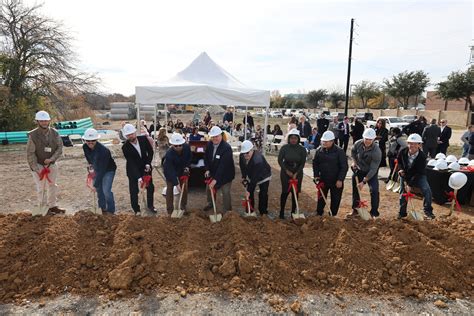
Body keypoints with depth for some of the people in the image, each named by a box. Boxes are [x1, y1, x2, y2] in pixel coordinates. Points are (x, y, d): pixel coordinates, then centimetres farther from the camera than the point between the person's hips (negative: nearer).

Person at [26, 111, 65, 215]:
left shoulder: (54, 133, -4)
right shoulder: (33, 135, -14)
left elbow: (60, 148, -2)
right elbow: (30, 154, -13)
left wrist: (52, 159, -18)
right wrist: (37, 169, -15)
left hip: (52, 165, 4)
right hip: (38, 165, -4)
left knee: (52, 186, 12)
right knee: (41, 187, 0)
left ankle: (52, 206, 25)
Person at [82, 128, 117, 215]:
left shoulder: (103, 150, -35)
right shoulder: (85, 147, -14)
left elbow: (102, 170, -33)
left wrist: (95, 184, -30)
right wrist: (90, 164, 4)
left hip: (108, 170, -6)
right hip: (97, 169, 7)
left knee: (106, 190, -15)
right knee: (99, 190, 10)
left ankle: (111, 211, 2)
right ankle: (103, 209, 27)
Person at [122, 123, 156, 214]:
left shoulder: (143, 139, -15)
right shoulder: (125, 147, -23)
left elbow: (150, 151, -1)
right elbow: (131, 163, -27)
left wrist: (148, 164, -11)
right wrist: (138, 177, -32)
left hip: (146, 167, 3)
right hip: (133, 171, -3)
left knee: (150, 187, 14)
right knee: (134, 191, 2)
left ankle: (150, 205, 35)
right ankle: (136, 210, 21)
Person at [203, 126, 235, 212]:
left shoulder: (227, 148, -31)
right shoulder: (209, 144, -9)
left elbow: (223, 165, -34)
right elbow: (206, 157, 5)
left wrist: (215, 179, -36)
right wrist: (207, 169, -10)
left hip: (225, 174, -6)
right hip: (213, 172, 7)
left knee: (225, 192, -5)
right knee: (209, 188, 19)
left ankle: (227, 210, 15)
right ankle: (210, 203, 46)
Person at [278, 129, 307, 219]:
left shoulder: (302, 149, -5)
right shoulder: (284, 148, -7)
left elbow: (302, 163, -5)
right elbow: (280, 160, -4)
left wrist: (296, 174, -13)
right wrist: (287, 171, -11)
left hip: (297, 173, 1)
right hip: (285, 172, -1)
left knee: (295, 192, 5)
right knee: (285, 192, -2)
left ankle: (293, 212, 16)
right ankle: (281, 212, 9)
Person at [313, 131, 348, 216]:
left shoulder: (339, 151, -14)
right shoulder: (319, 150, -3)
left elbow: (344, 167, -13)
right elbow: (315, 163, 8)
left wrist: (340, 179, -17)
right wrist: (316, 175, 0)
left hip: (336, 181, -3)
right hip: (323, 180, 3)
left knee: (335, 199, 9)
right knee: (321, 198, 14)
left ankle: (333, 215, 24)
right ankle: (319, 214, 29)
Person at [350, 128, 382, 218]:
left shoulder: (376, 151, -30)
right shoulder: (358, 143, -18)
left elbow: (373, 169, -28)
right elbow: (353, 152, 9)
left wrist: (364, 181, -27)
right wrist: (354, 161, -4)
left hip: (371, 173, -4)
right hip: (358, 170, 4)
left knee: (374, 191, -14)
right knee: (355, 190, 11)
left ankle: (374, 213, 1)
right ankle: (355, 209, 28)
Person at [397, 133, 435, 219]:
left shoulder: (422, 156, -26)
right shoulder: (403, 152, -17)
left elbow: (418, 173, -25)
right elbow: (398, 161, 7)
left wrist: (410, 185, -28)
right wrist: (400, 169, -12)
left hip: (418, 176, -2)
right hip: (405, 175, 3)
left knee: (426, 190, -21)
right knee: (403, 193, 6)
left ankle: (428, 210, -3)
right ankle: (402, 212, 21)